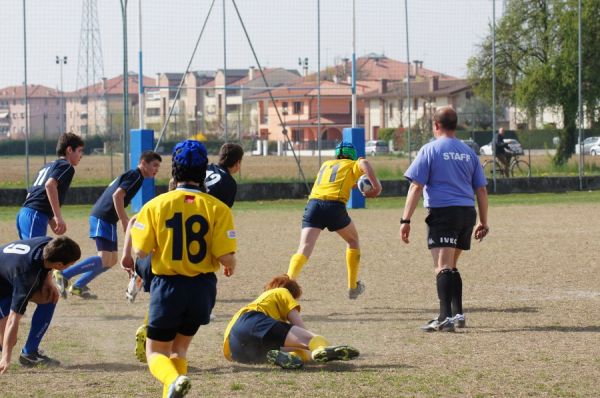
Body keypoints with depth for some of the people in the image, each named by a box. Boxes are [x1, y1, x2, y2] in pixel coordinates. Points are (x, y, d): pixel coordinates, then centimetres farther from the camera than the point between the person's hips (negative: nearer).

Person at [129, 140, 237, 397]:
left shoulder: (155, 205, -8)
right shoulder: (218, 208, -7)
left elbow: (140, 251, -7)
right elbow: (226, 257, -12)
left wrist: (133, 228, 15)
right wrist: (231, 267, 12)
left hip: (168, 287, -2)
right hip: (203, 288, 2)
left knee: (155, 352, 8)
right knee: (179, 348, 22)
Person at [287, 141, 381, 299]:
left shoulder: (326, 164, 34)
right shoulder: (353, 165, 19)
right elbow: (363, 162, -5)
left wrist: (355, 184, 47)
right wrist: (376, 185, -2)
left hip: (313, 202, 3)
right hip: (335, 205, -3)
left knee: (304, 248, -9)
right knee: (353, 240, 24)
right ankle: (353, 287, 27)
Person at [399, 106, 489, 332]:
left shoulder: (430, 150, -1)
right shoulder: (468, 152, 14)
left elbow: (416, 187, -7)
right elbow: (481, 190, 15)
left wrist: (406, 220, -8)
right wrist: (483, 222, 22)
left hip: (442, 213, -6)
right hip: (467, 212, 6)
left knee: (443, 267, -14)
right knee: (451, 267, 21)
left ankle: (445, 317, -27)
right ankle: (457, 314, 20)